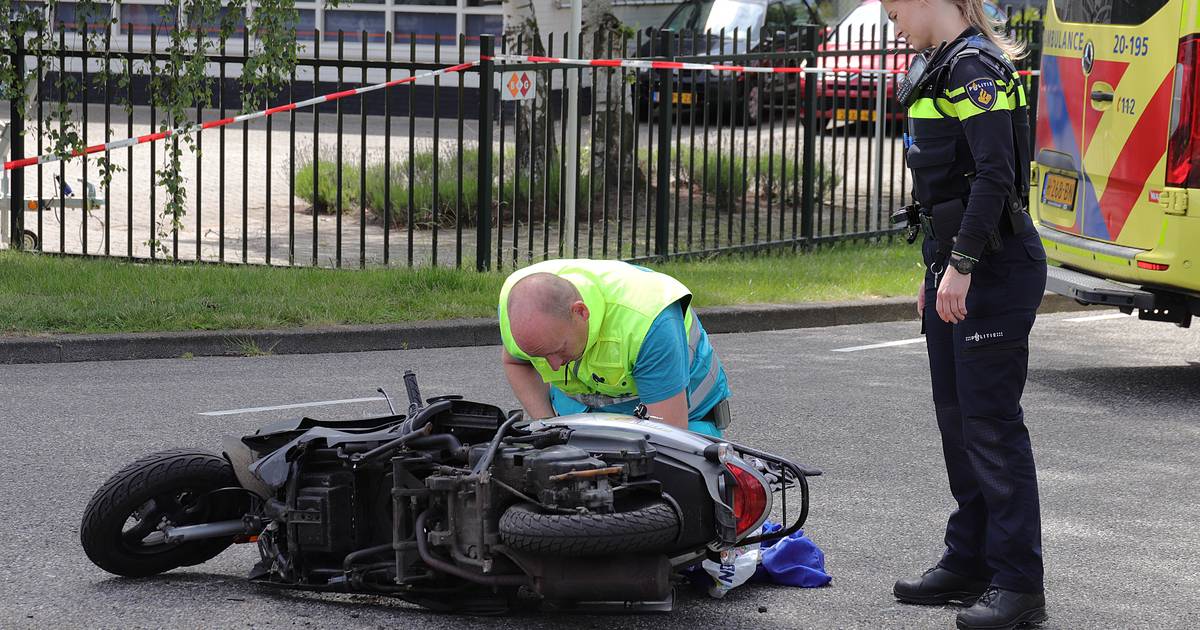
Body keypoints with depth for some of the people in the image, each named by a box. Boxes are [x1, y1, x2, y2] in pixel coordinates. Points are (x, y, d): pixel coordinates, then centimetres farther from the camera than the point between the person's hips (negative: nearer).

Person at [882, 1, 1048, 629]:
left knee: (991, 422, -8)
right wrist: (935, 270, 23)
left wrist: (962, 265, -24)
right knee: (955, 415, 14)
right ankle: (968, 562, 24)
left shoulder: (975, 68, -15)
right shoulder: (942, 68, 16)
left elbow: (994, 176, -22)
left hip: (995, 269, -10)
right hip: (955, 265, 10)